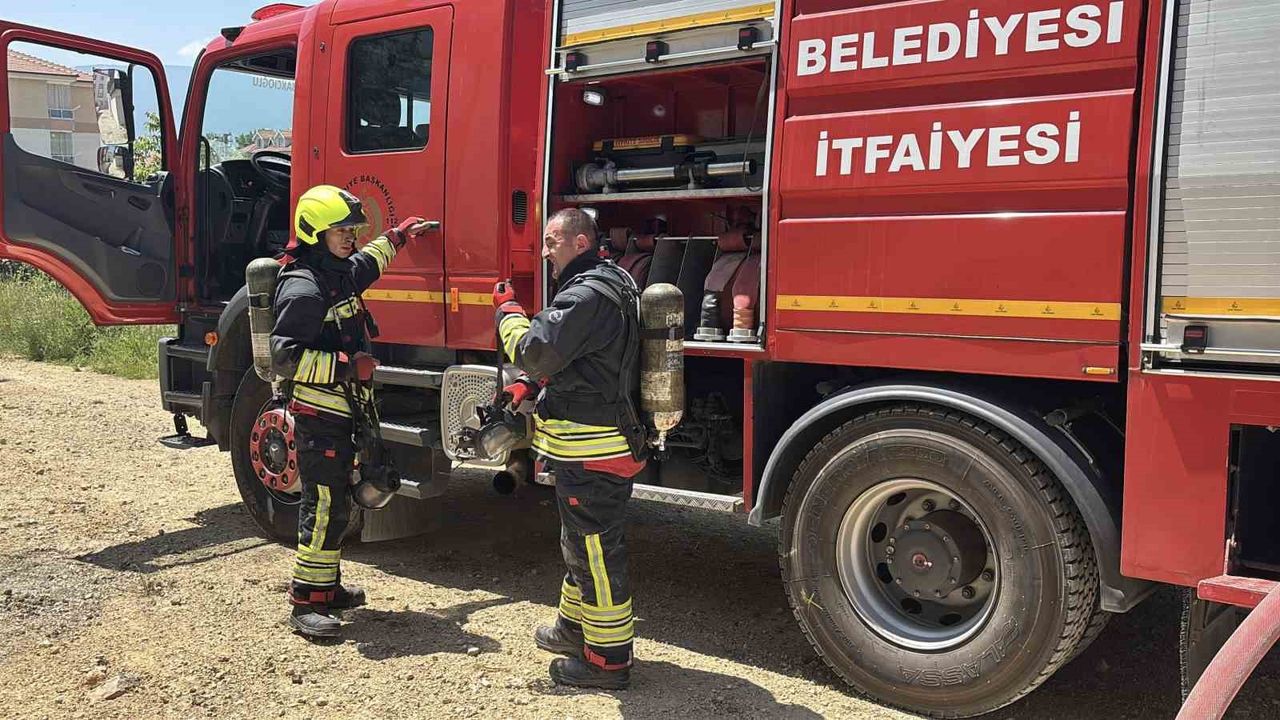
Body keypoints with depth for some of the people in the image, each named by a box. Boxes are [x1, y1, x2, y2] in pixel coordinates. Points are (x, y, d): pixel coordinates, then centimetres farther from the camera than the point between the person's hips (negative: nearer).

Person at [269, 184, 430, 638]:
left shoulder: (340, 272, 12)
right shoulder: (304, 288, -19)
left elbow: (365, 264, 38)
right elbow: (284, 356, -24)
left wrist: (396, 238, 44)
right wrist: (346, 365, -27)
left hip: (341, 413, 10)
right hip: (318, 416, -10)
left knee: (335, 502, 16)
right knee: (324, 507, -9)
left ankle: (327, 586, 27)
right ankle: (306, 602, -3)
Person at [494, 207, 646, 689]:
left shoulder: (586, 296, -20)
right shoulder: (613, 281, 15)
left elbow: (534, 351, -22)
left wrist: (508, 309, -5)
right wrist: (533, 385, 11)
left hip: (590, 452, -11)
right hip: (605, 443, 11)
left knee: (596, 551, -1)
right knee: (582, 544, 23)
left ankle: (607, 659, 10)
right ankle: (576, 627, 40)